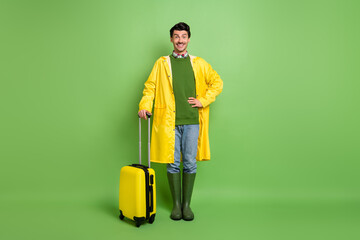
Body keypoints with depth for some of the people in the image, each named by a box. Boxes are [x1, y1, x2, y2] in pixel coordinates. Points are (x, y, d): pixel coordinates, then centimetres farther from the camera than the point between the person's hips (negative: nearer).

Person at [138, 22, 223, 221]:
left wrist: (203, 100, 2)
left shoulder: (199, 63, 12)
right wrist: (144, 105, -11)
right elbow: (150, 86, 6)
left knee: (190, 163, 3)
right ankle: (176, 204, 17)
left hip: (192, 121, 1)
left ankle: (187, 204, 17)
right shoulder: (161, 63, 10)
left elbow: (217, 83, 15)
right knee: (173, 163, 3)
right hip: (169, 121, 0)